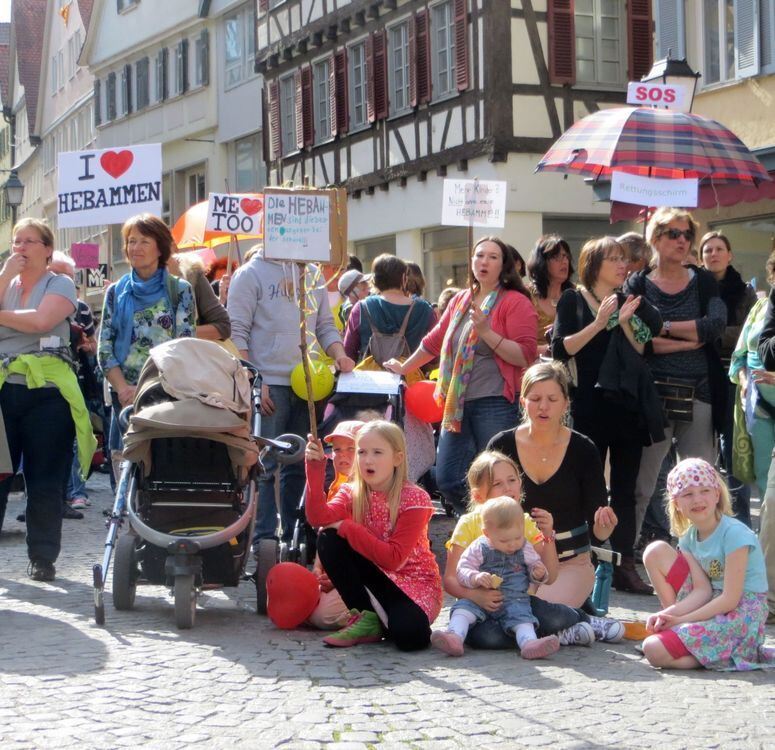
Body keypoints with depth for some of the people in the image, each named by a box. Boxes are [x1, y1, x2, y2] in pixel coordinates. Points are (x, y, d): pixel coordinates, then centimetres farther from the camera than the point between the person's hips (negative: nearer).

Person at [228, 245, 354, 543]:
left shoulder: (313, 275, 15)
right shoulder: (251, 274, -3)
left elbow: (325, 325, 19)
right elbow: (237, 333, -8)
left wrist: (338, 354, -2)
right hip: (268, 384, -6)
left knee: (299, 466, 10)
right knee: (264, 466, -6)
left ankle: (294, 537, 17)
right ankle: (263, 541, -2)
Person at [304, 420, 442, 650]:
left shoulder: (414, 499, -16)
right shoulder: (351, 494, -2)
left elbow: (393, 559, -25)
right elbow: (318, 517, -24)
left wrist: (346, 527, -25)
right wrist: (315, 468, -31)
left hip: (414, 581, -4)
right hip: (374, 579, 5)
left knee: (409, 635, -37)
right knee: (329, 539, -18)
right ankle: (366, 617, -10)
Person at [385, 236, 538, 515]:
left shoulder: (515, 302, -3)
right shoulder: (460, 300, 16)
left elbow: (525, 356, -13)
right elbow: (435, 342, 28)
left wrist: (486, 332, -20)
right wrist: (403, 369, 34)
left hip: (494, 405, -7)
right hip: (457, 403, 7)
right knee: (447, 481, 5)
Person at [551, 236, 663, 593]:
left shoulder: (629, 301, 14)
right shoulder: (573, 300, 2)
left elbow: (642, 350, 5)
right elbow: (561, 349, -9)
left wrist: (624, 321, -9)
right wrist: (599, 323, -16)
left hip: (629, 404, 4)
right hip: (590, 406, -4)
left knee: (625, 489, 4)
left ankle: (625, 566, 5)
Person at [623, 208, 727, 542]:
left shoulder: (704, 282, 10)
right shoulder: (637, 285, 4)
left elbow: (716, 324, -8)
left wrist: (663, 327, -10)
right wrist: (690, 340, -13)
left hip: (699, 394, 2)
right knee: (640, 486, 1)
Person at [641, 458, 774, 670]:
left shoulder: (734, 533, -17)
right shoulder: (689, 537, 6)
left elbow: (730, 599, -19)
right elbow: (702, 590, -1)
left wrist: (681, 620, -18)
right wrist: (671, 614, -19)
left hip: (740, 615, -8)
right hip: (711, 608, 8)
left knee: (655, 650, -22)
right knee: (656, 551, 0)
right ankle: (674, 627, 2)